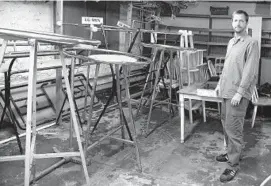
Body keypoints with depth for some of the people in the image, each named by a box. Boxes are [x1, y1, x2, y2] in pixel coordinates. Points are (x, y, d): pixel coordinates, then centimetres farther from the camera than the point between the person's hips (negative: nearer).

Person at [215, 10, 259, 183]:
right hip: (227, 91, 8)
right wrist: (220, 83, 18)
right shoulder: (231, 42, 15)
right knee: (226, 124, 15)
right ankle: (231, 153, 31)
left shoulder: (251, 43, -10)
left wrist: (239, 92, -19)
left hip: (238, 94, -8)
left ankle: (234, 165, 5)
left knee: (233, 129, -6)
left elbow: (250, 71, -16)